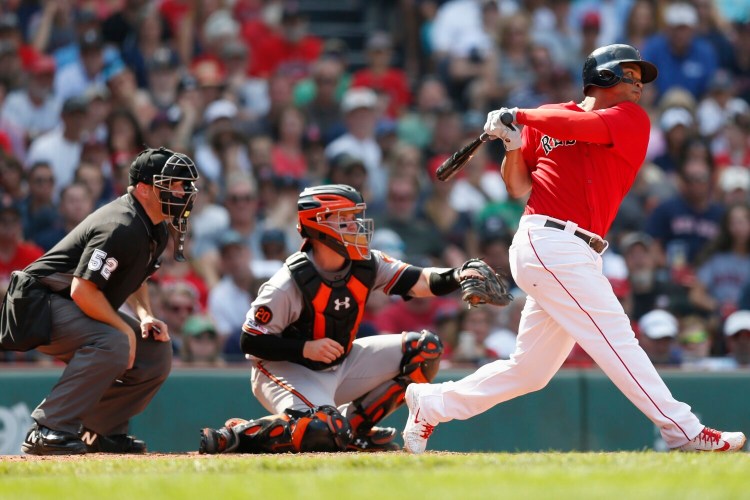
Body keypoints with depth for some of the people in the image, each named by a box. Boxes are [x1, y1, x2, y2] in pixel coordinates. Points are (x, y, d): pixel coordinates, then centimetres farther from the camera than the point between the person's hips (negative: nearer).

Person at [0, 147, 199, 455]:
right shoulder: (121, 228, -27)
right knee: (113, 344, -34)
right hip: (41, 303, -10)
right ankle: (48, 431, -29)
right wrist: (125, 328, -23)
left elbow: (135, 278, 21)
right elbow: (82, 290, -31)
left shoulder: (158, 230, 5)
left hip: (81, 310, 10)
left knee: (156, 352, 3)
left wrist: (145, 317, 1)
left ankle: (101, 432, 9)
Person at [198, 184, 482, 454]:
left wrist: (457, 278, -32)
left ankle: (354, 424, 4)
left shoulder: (366, 265, -6)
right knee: (324, 431, -36)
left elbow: (420, 282, -13)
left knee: (424, 348, -3)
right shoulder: (289, 284, -23)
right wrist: (306, 349, -30)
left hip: (340, 364, 7)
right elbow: (250, 342, -19)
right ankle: (238, 435, -13)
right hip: (287, 370, -7)